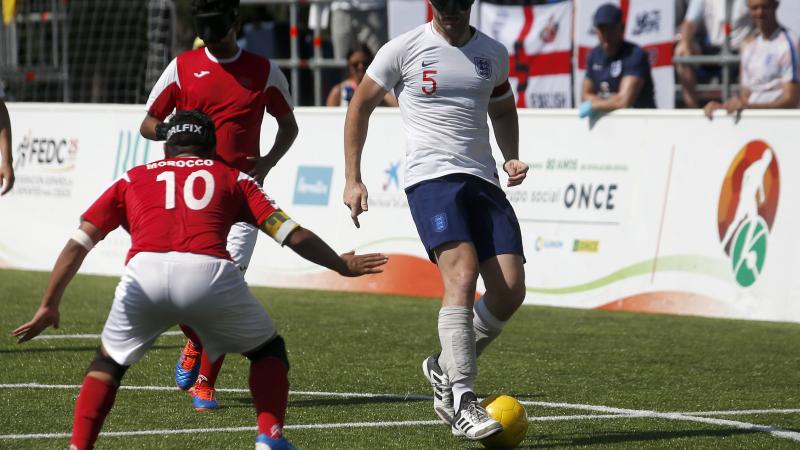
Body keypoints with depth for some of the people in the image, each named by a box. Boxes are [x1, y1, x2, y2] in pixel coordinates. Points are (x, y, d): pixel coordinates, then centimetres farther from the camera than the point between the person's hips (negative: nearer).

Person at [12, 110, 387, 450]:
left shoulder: (132, 179, 30)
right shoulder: (232, 178, 29)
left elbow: (78, 243, 21)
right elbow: (292, 235, 24)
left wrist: (49, 306, 21)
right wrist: (341, 265, 38)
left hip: (144, 272, 1)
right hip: (208, 272, -1)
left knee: (109, 363, 26)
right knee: (268, 350, 24)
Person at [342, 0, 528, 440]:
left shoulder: (494, 53, 13)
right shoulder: (404, 49, 0)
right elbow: (360, 107, 9)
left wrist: (511, 157, 12)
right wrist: (353, 180, 5)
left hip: (484, 181, 5)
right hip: (432, 178, -5)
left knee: (511, 291, -7)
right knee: (462, 274, -25)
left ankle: (445, 366, 18)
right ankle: (462, 401, -26)